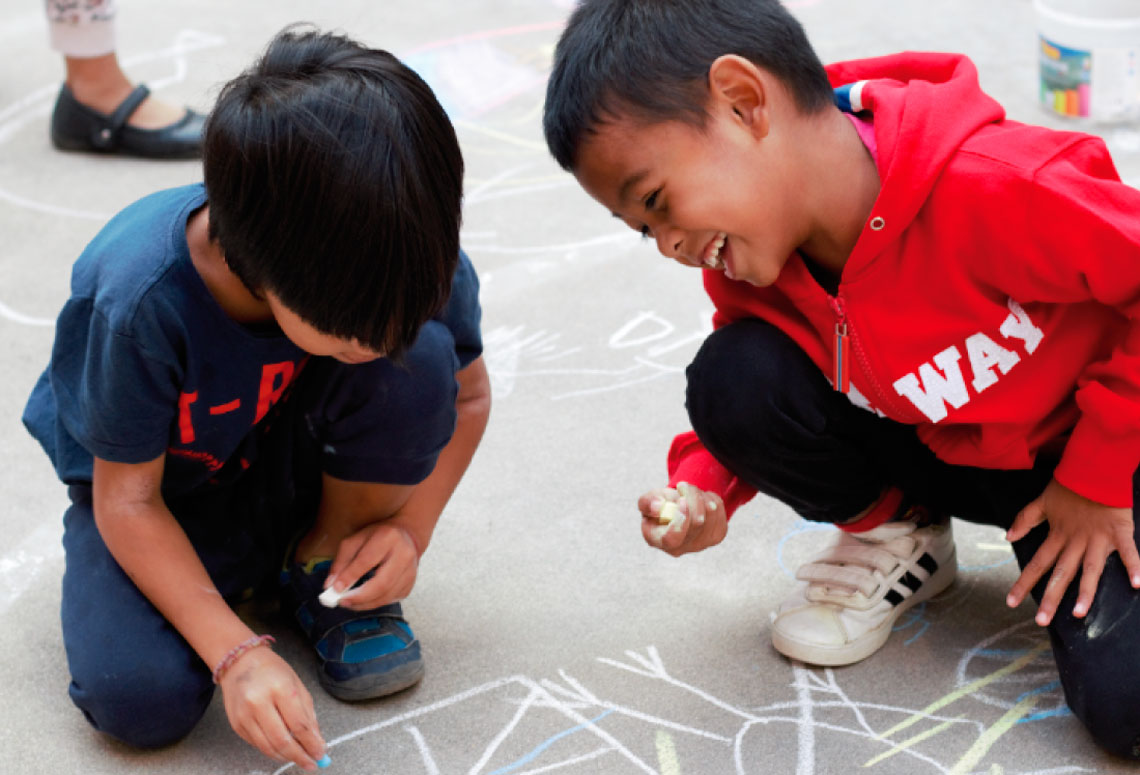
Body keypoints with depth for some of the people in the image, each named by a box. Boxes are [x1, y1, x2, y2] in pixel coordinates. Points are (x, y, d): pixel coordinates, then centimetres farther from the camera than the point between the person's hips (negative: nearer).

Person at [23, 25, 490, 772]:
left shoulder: (412, 264, -27)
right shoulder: (142, 300, -36)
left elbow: (466, 396, -5)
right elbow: (127, 499, -23)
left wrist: (408, 527, -20)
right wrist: (236, 654, -30)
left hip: (297, 466, 2)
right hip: (163, 493, -2)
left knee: (420, 361, -29)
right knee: (139, 700, -28)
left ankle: (325, 564, -3)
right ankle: (245, 572, 6)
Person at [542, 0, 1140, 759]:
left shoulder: (993, 187, -35)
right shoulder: (750, 264, -13)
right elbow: (755, 406, 4)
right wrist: (704, 492, -17)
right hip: (934, 452, 6)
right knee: (733, 379, -21)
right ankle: (892, 532, 5)